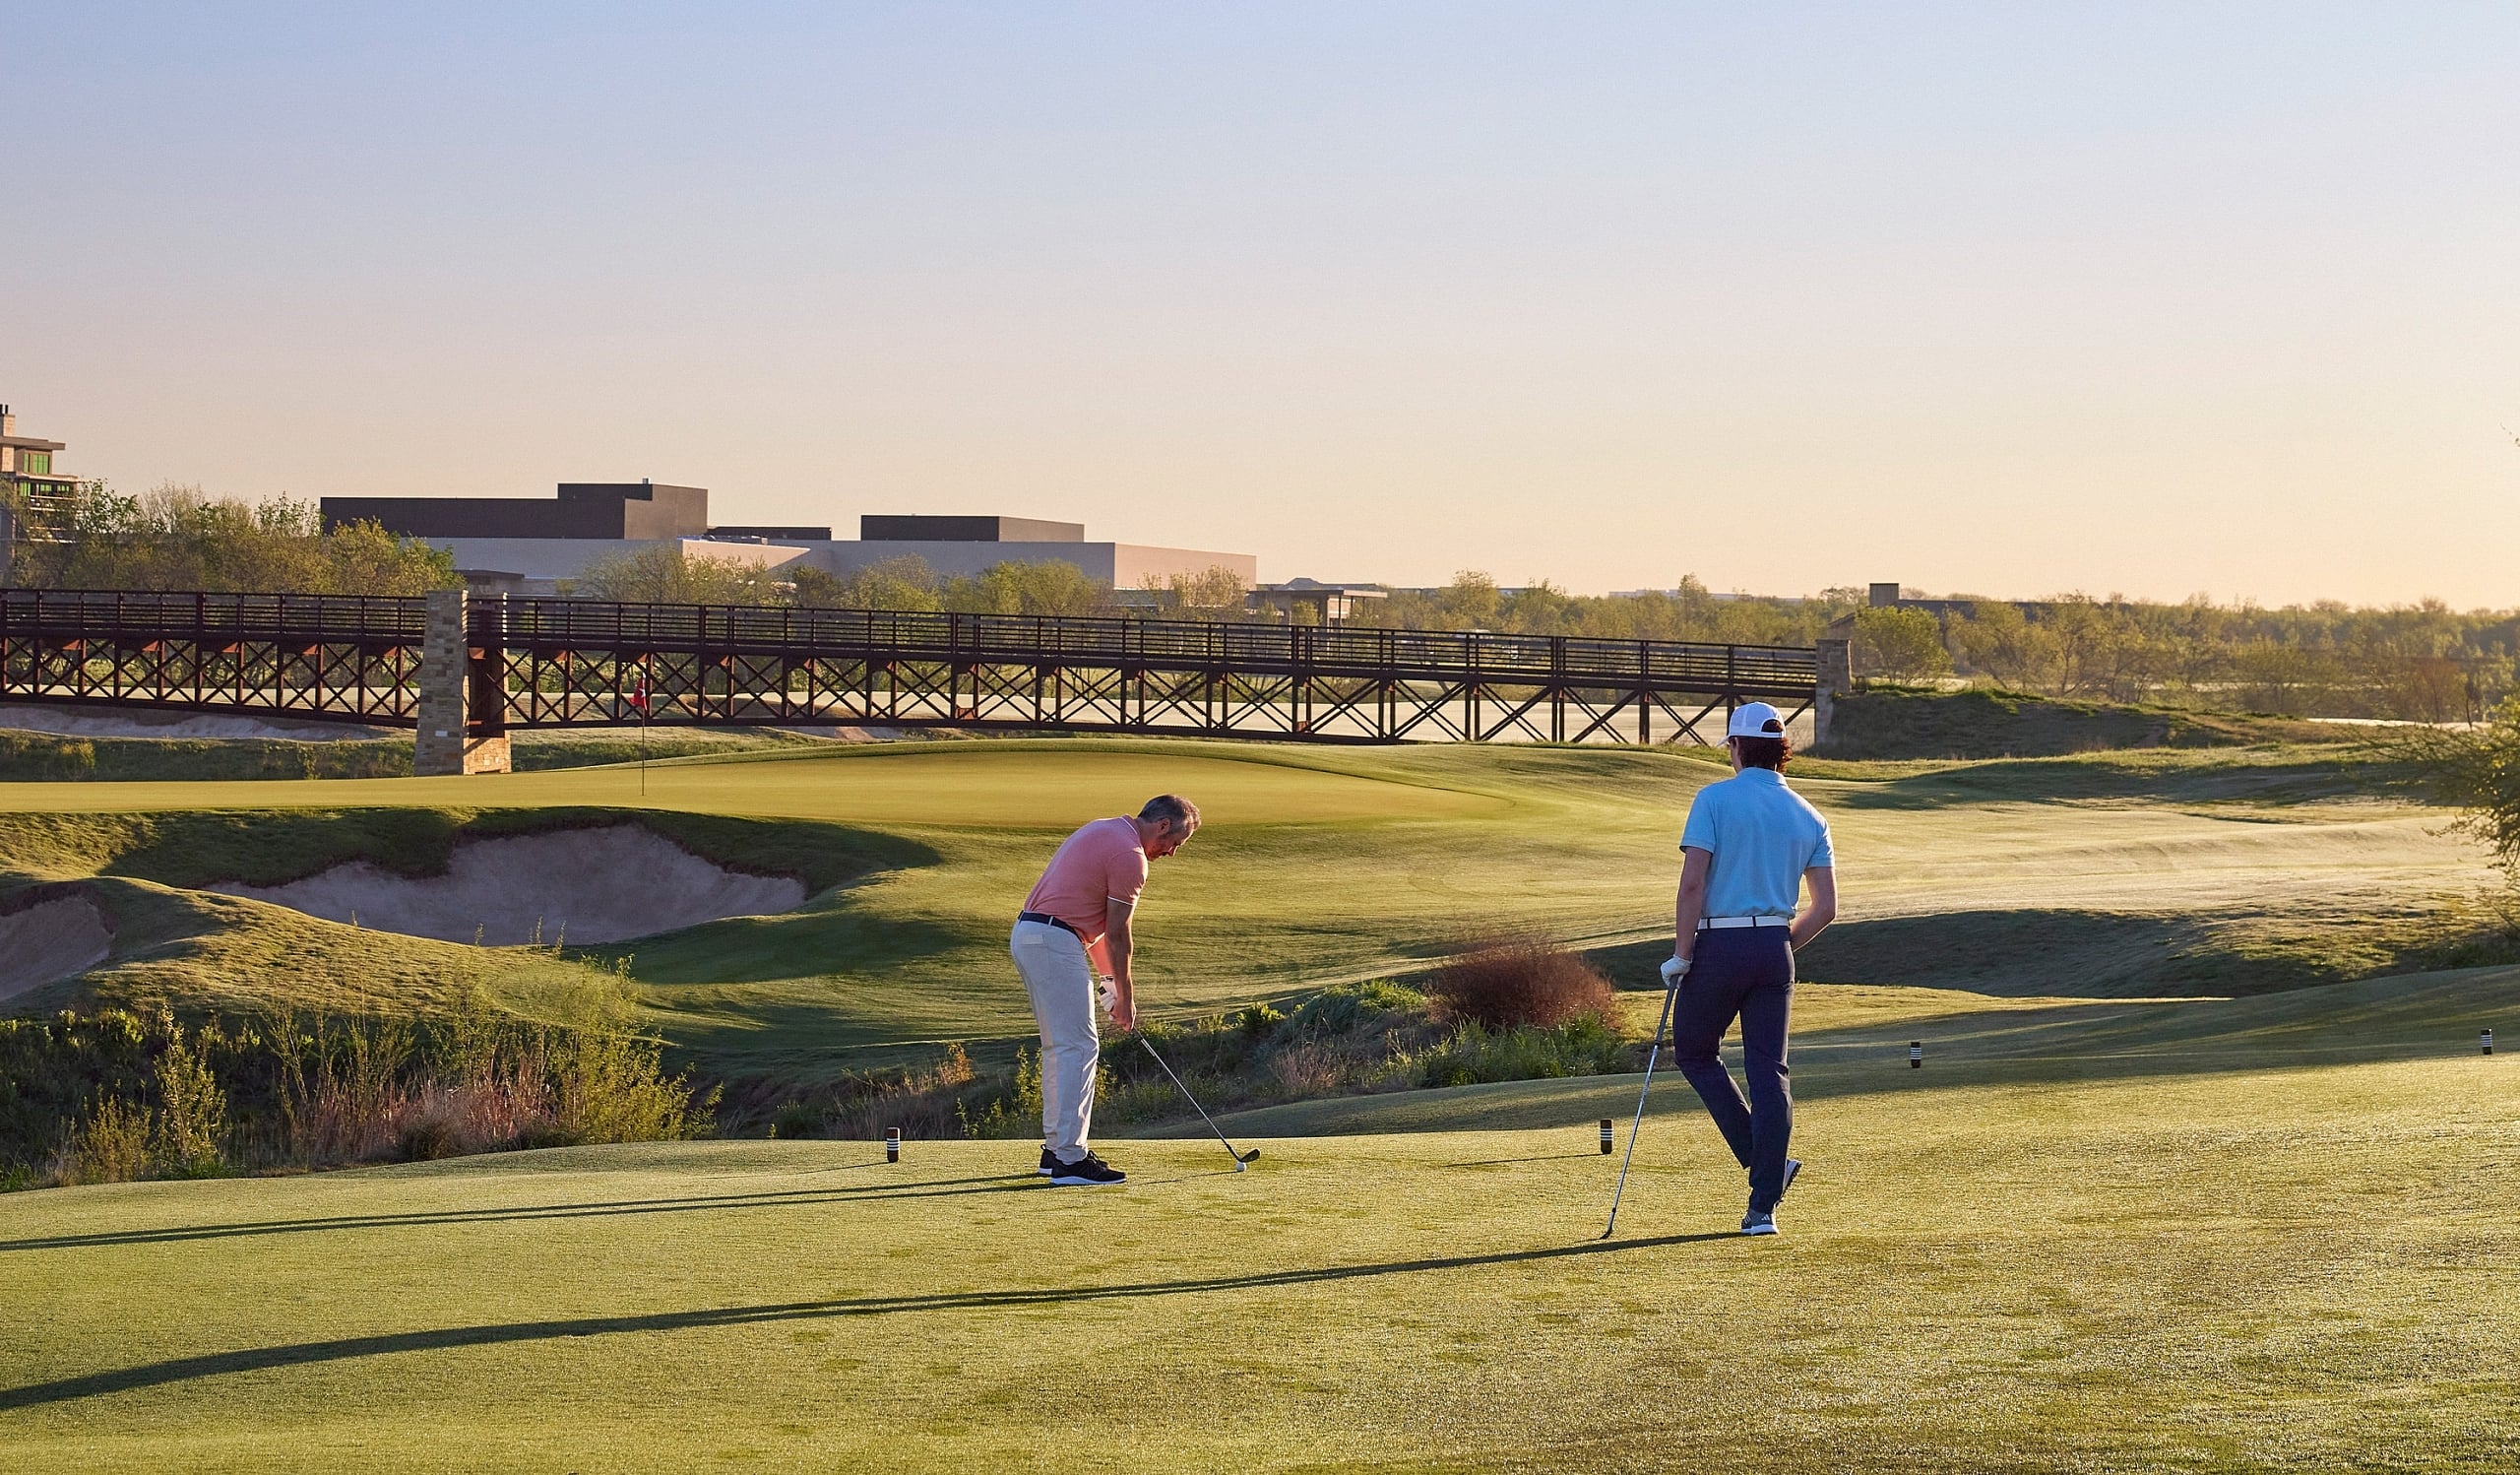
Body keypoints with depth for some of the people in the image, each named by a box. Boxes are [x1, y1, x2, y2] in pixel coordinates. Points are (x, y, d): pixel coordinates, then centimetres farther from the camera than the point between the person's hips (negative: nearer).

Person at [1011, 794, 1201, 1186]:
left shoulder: (1103, 832, 19)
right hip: (1055, 943, -11)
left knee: (1060, 1046, 17)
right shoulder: (1130, 855, -12)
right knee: (1079, 1046, -10)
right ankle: (1070, 1161, -13)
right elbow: (1117, 935, -9)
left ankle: (1056, 1149, 21)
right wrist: (1125, 996, 2)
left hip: (1026, 936, 11)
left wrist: (1112, 976, 21)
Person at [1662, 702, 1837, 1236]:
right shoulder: (1808, 816, 9)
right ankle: (1763, 1206, 1)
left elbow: (1692, 883, -14)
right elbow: (1825, 908, 6)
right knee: (1768, 1072, 5)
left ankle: (1765, 1163, 5)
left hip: (1720, 946, -4)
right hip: (1774, 950, 4)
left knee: (1693, 1052, 16)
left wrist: (1680, 953, -7)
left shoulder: (1715, 799, -6)